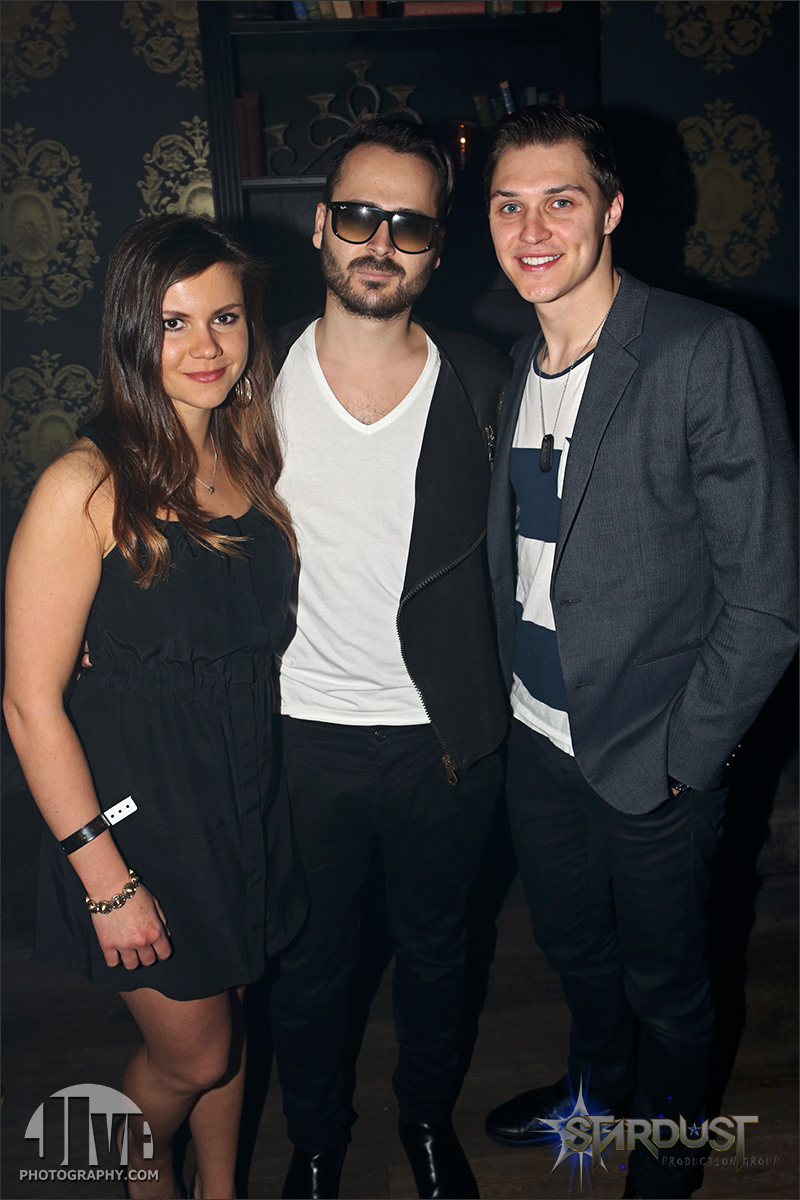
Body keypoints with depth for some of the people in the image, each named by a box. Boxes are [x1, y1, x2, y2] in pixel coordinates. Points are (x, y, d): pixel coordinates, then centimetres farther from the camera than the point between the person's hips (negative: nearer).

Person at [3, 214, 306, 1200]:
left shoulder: (253, 461, 0)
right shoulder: (85, 489, -20)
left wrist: (269, 800, 5)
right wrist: (104, 876, -15)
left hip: (249, 803, 5)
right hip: (139, 814, -5)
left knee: (227, 1021, 23)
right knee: (194, 1054, 13)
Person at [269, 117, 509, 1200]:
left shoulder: (483, 384, -7)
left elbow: (511, 556, 3)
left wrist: (479, 720, 1)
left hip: (443, 740, 1)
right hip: (301, 734, 0)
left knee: (435, 949, 22)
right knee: (311, 961, 19)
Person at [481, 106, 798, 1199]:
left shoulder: (709, 352, -19)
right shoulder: (510, 369, 2)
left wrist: (677, 760, -15)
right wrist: (503, 698, 6)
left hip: (653, 759, -5)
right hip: (538, 738, 6)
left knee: (664, 982, 18)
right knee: (573, 944, 26)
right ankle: (599, 1085, 56)